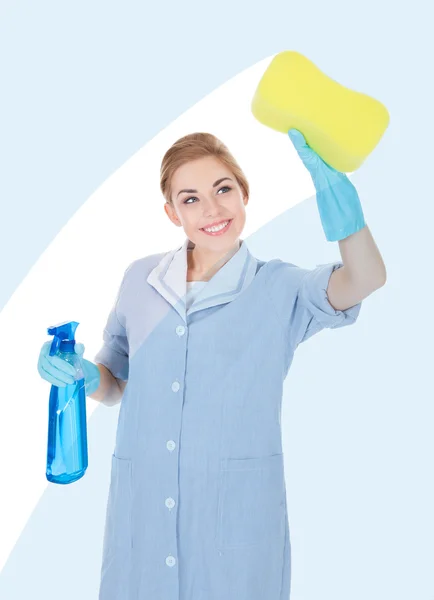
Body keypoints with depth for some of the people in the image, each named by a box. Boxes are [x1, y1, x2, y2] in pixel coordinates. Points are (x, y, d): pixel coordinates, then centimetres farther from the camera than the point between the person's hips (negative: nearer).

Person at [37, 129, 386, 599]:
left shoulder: (280, 290, -4)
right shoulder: (140, 279, 3)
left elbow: (364, 280, -22)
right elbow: (117, 385, 12)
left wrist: (337, 195, -36)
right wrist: (82, 376, -9)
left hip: (239, 520, -2)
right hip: (141, 513, 2)